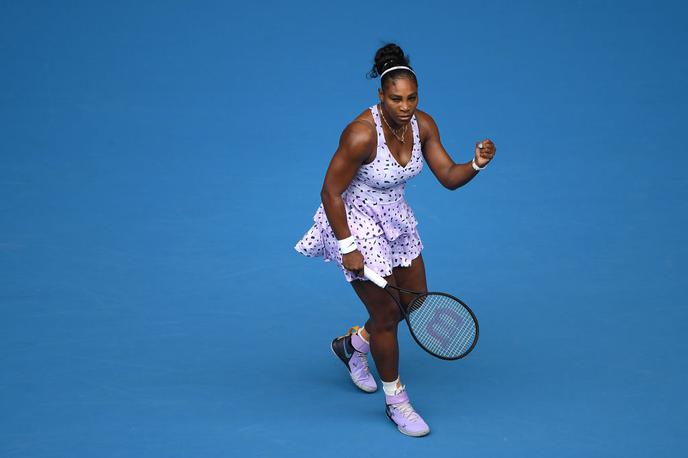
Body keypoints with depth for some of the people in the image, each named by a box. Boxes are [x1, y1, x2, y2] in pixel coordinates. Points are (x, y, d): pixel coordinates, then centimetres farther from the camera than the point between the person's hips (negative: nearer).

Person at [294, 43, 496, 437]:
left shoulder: (423, 125, -12)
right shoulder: (361, 134, -31)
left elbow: (448, 177, -7)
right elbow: (331, 193, -24)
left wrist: (476, 164, -27)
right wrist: (347, 248, -23)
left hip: (394, 217, 7)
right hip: (355, 221, -7)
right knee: (386, 313, -2)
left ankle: (353, 344, 43)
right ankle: (396, 401, 19)